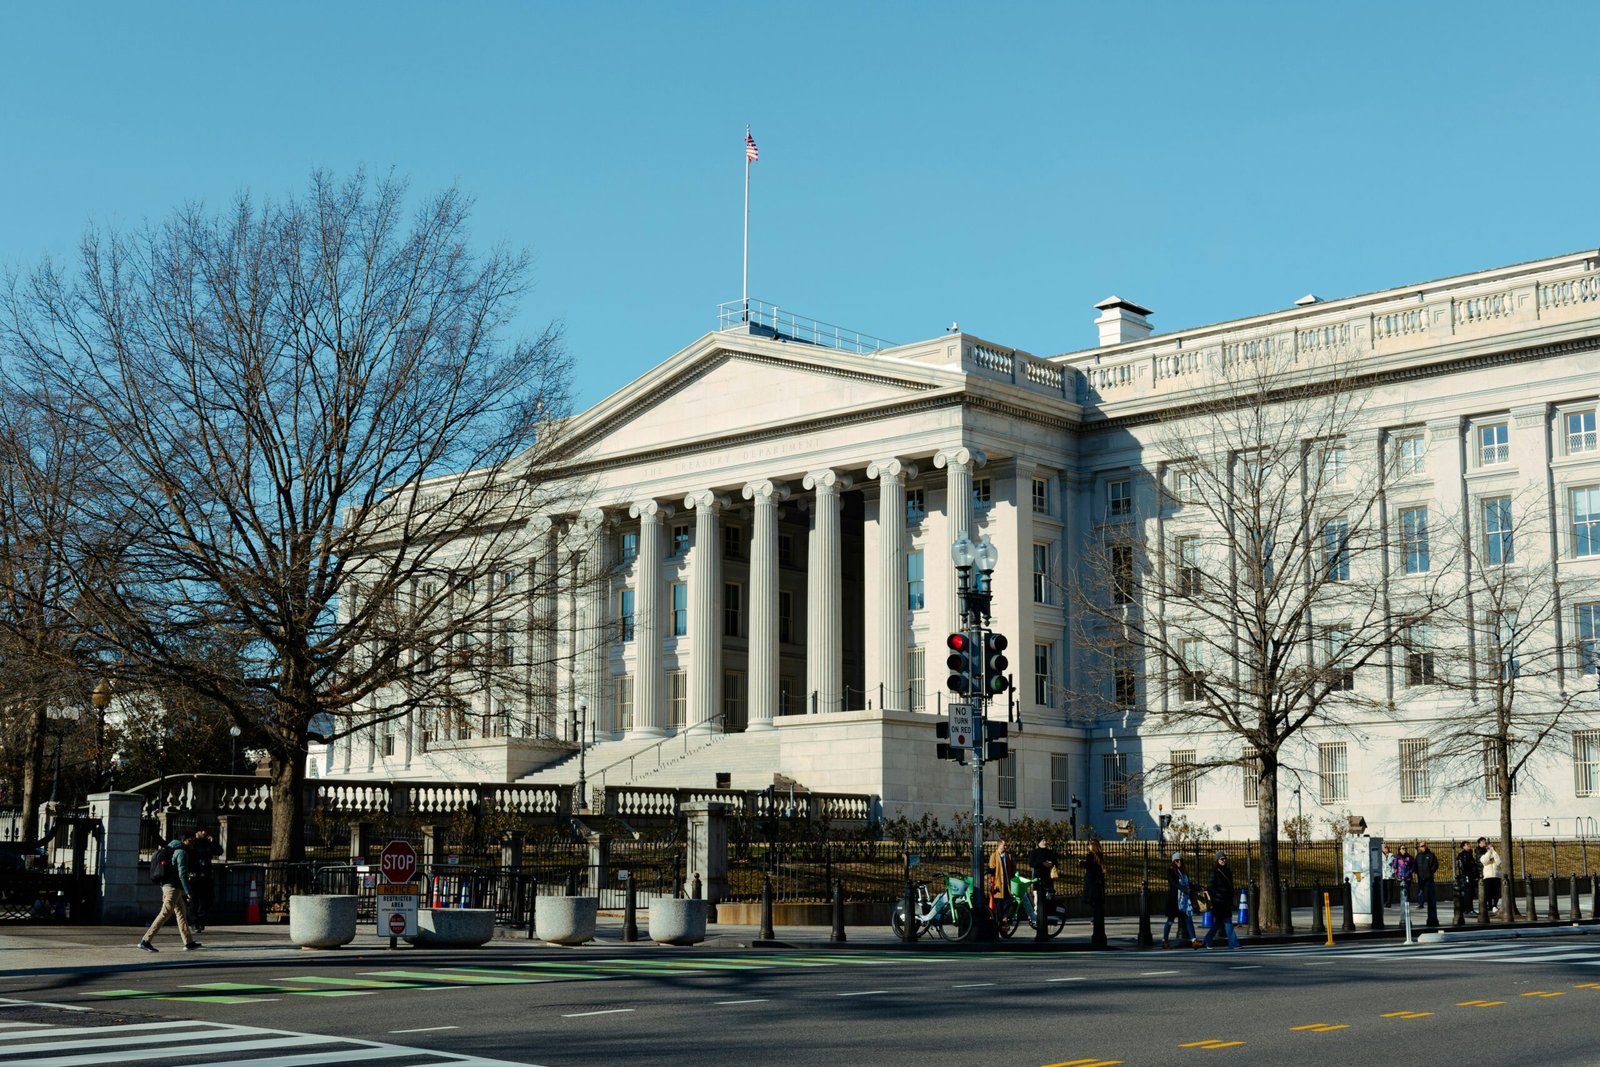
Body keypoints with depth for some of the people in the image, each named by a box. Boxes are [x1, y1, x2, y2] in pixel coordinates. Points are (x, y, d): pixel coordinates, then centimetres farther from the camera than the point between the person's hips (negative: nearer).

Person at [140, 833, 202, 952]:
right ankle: (145, 941, -13)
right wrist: (188, 892, -18)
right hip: (173, 887, -10)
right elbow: (182, 874, -18)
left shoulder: (174, 851, 20)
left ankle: (188, 942, 14)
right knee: (165, 914, -11)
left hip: (167, 885, 10)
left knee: (181, 913, 12)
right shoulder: (182, 852, -11)